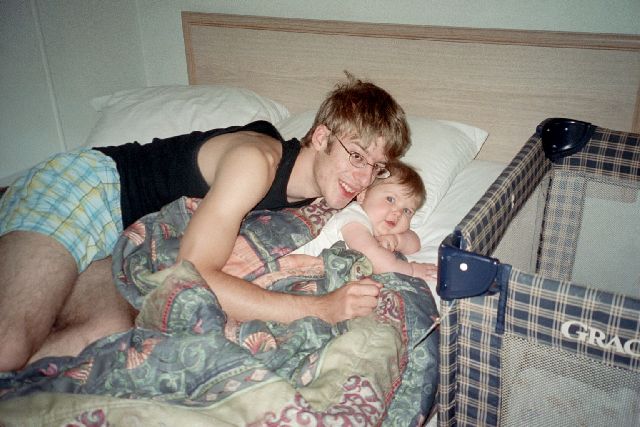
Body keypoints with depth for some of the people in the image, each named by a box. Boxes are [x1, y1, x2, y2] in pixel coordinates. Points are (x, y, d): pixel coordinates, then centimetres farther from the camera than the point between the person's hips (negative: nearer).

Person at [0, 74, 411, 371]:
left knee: (107, 335, -22)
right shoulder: (256, 159, -27)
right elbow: (191, 277, -34)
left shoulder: (312, 195, -1)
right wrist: (322, 308, -36)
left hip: (118, 242, 7)